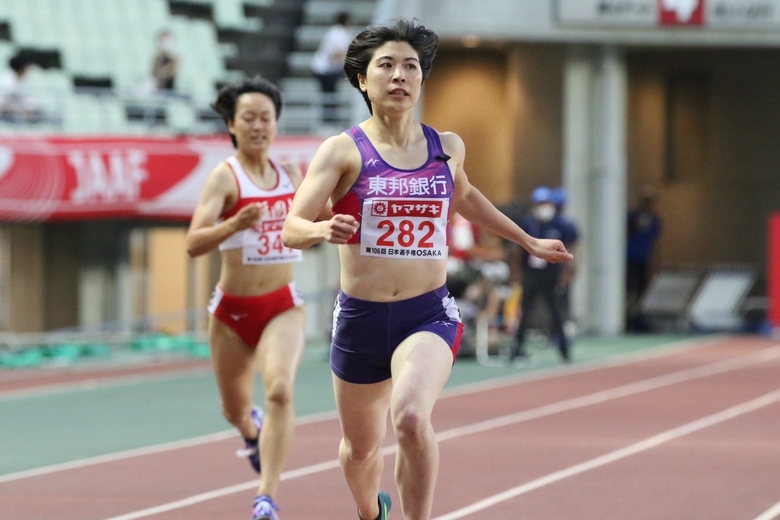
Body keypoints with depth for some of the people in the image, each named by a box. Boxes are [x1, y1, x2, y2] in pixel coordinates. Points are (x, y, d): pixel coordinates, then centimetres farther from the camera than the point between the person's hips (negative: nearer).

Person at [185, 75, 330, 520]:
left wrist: (321, 199, -1)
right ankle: (253, 430, 55)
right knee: (234, 408, 16)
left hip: (283, 305, 1)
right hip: (233, 309, -1)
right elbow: (194, 243, -22)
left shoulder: (291, 175, 4)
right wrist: (235, 224, -40)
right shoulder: (225, 176, -10)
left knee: (280, 389, -24)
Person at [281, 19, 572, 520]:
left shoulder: (447, 148, 4)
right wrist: (323, 230, -39)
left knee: (411, 417, -31)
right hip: (360, 318, 0)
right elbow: (291, 229, -16)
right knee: (361, 446, 18)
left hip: (429, 314, 0)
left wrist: (529, 241, 34)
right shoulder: (343, 151, -7)